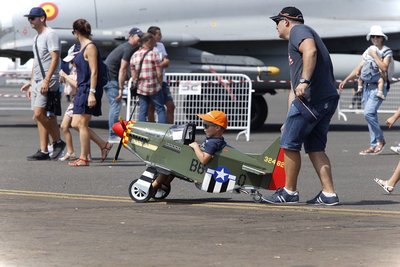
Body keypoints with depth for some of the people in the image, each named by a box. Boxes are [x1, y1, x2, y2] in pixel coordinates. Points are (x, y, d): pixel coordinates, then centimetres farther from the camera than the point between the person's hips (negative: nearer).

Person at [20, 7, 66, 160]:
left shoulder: (50, 35, -9)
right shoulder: (37, 37, 20)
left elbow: (55, 58, -18)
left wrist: (47, 80, -25)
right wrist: (31, 83, 24)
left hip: (47, 82, -10)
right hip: (37, 81, 10)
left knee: (39, 114, -17)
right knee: (40, 116, 6)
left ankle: (58, 142, -5)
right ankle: (43, 151, 6)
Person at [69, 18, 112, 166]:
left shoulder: (90, 47, -12)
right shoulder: (83, 47, 16)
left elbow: (94, 72, -17)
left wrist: (92, 93, -22)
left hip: (88, 90, -10)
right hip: (82, 90, 10)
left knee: (81, 124, -6)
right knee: (76, 124, 8)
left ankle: (83, 158, -1)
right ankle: (104, 145, 15)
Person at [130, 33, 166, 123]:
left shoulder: (134, 56, 5)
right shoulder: (154, 55, -10)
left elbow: (134, 76, 7)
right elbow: (159, 74, -11)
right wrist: (160, 84, 5)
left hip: (141, 89, 4)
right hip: (154, 88, -4)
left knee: (142, 111, 8)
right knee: (160, 110, 5)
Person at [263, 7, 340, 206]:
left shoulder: (298, 30, 1)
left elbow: (310, 51, -22)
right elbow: (294, 87, 34)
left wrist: (304, 81, -30)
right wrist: (290, 119, 35)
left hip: (310, 98, -10)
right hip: (328, 99, 10)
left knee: (289, 144, -1)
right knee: (315, 148, 10)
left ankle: (289, 192, 6)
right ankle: (329, 194, 4)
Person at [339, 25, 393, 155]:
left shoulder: (387, 52, 0)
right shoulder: (368, 51, 19)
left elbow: (384, 67, -17)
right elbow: (358, 69, 19)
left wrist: (375, 55, -13)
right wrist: (346, 80, 11)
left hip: (379, 86, -7)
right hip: (366, 86, 7)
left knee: (369, 113, -20)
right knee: (371, 115, 5)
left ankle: (380, 140, -6)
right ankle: (374, 145, 8)